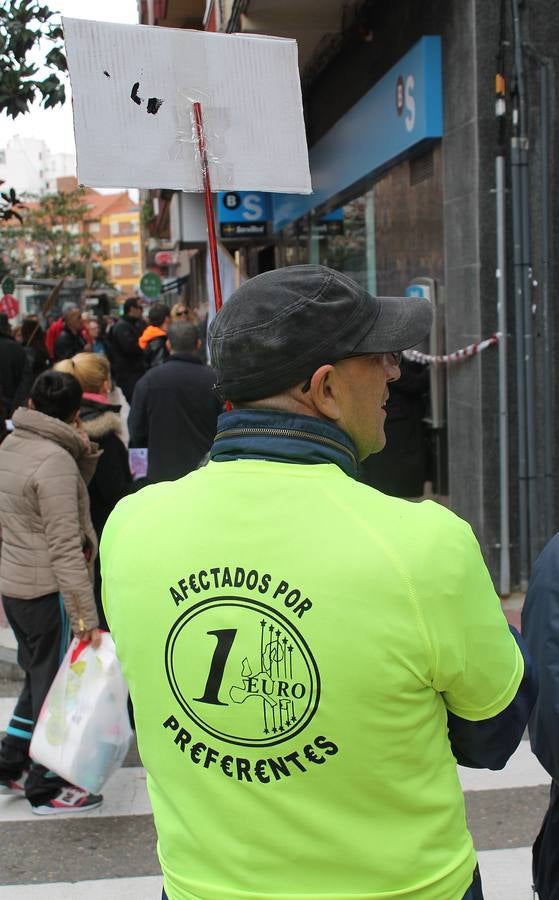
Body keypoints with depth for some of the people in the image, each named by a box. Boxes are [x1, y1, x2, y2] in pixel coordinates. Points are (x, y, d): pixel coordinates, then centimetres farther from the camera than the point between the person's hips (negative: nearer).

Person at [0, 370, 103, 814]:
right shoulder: (56, 460, -20)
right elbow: (65, 548, -23)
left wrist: (84, 456, -3)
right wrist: (87, 617, -22)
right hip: (47, 590, -9)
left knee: (40, 677, 22)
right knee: (54, 686, 5)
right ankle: (46, 788, 18)